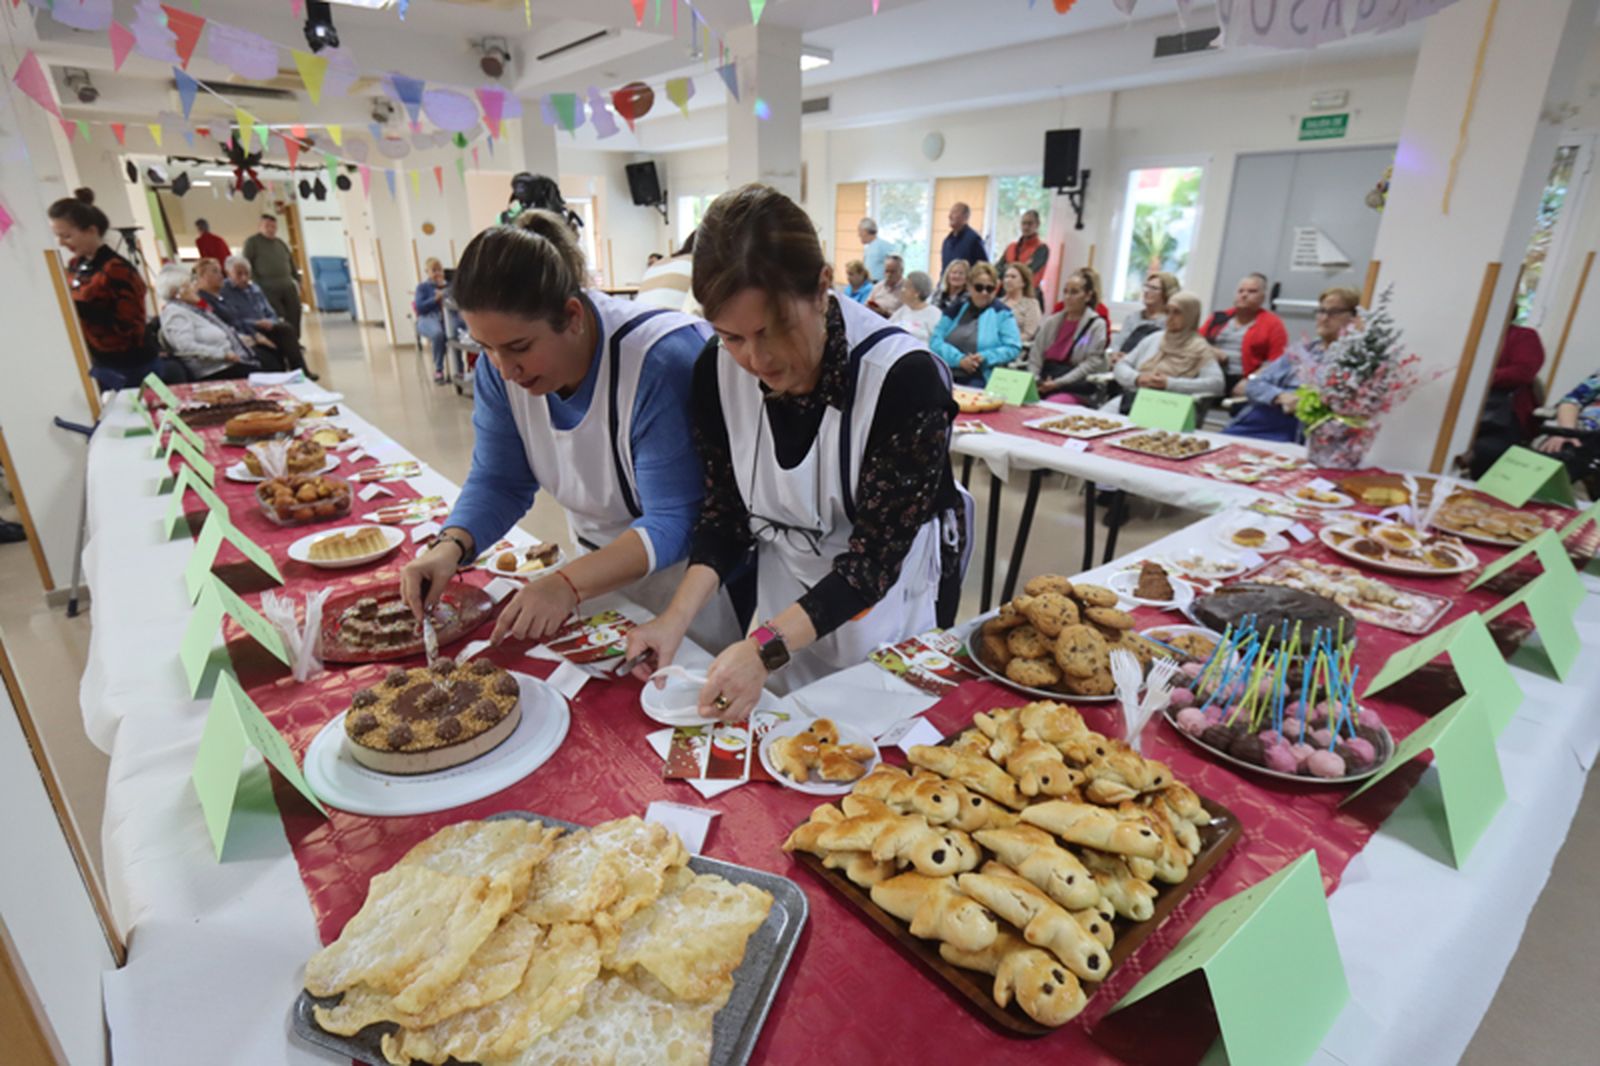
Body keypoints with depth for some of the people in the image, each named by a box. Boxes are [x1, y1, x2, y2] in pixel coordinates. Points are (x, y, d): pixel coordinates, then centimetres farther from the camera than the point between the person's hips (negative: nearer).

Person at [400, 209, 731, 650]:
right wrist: (451, 546, -22)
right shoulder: (500, 366, -11)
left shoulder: (661, 363, -32)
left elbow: (675, 520, -31)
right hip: (603, 565, 6)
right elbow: (498, 480, -3)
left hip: (684, 574, -5)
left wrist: (570, 582, -42)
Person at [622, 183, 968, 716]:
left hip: (888, 596, -4)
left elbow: (875, 556, -25)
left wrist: (766, 647, -35)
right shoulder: (717, 370, -14)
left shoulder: (904, 379, -29)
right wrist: (678, 616, -18)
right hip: (785, 596, 4)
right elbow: (726, 513, -4)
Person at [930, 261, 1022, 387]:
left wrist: (985, 357, -17)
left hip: (982, 381, -3)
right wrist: (959, 359, -13)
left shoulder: (1002, 313, 5)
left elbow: (1013, 348, -2)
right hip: (946, 377, 3)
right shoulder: (956, 309, 13)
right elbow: (935, 341, 2)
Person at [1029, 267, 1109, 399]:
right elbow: (1035, 356, 12)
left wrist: (1058, 383, -16)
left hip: (1076, 387, -4)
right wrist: (1035, 382, -7)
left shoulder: (1097, 325, 4)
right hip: (1044, 384, 4)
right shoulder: (1051, 322, 18)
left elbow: (1092, 364, -6)